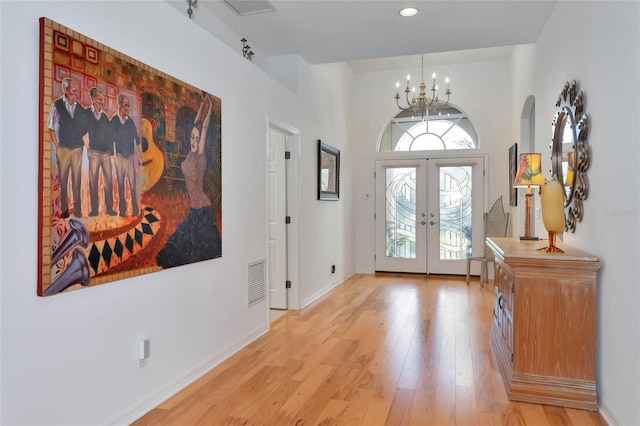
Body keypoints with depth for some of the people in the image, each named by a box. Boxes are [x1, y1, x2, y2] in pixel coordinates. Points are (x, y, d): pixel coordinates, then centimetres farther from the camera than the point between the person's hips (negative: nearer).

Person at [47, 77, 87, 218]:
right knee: (62, 180, 5)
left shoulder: (81, 108, 4)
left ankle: (78, 211, 11)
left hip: (77, 149, 2)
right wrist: (57, 147, -3)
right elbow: (51, 128, 1)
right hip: (63, 149, -1)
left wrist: (85, 145, 4)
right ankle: (64, 209, 15)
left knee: (77, 180, 4)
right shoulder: (57, 105, -3)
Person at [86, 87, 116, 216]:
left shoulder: (105, 116, 10)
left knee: (108, 181, 2)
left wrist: (111, 150, 6)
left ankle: (109, 208, 9)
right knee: (93, 181, 2)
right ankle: (94, 209, 7)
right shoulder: (87, 113, 2)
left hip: (106, 152, 3)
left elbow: (110, 134, 10)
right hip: (94, 152, -2)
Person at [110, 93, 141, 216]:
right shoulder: (113, 121, -3)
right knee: (120, 185, 7)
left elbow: (136, 140, 6)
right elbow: (110, 140, 5)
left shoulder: (131, 121, 0)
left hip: (131, 157, 0)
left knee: (133, 184, -4)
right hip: (119, 157, 0)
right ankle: (122, 210, 15)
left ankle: (136, 210, 4)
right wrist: (112, 155, 4)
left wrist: (139, 156, 5)